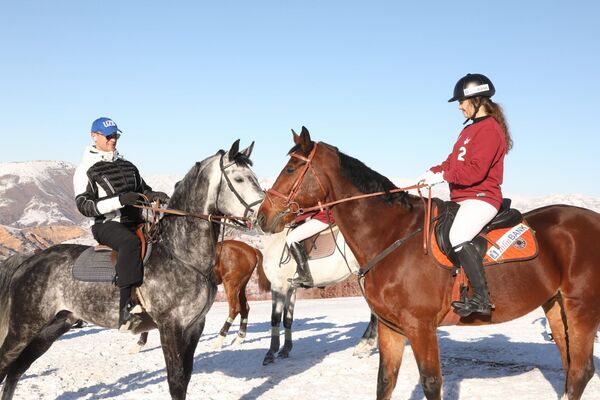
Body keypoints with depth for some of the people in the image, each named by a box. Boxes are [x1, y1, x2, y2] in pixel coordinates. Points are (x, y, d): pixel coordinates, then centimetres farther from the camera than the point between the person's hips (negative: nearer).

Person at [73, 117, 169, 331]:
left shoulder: (127, 165, 21)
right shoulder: (86, 169, 2)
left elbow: (143, 190, 26)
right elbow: (84, 205, -8)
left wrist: (154, 196, 0)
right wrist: (119, 200, -22)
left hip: (136, 222, 7)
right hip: (108, 224, -7)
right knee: (131, 242, -38)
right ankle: (126, 307, -45)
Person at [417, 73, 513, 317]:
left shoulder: (489, 129, -12)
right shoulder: (470, 130, 20)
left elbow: (475, 171, -21)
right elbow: (453, 161, 20)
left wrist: (442, 176, -18)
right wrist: (433, 172, 2)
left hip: (481, 198, -11)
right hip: (462, 198, 11)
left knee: (458, 236, -31)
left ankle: (481, 298, -29)